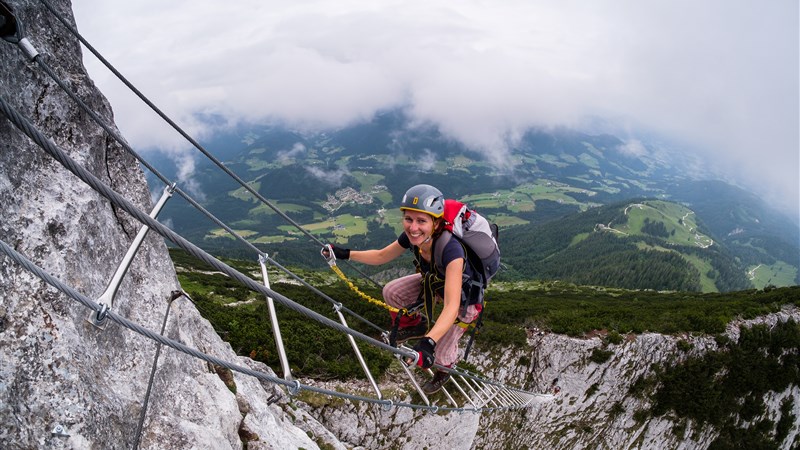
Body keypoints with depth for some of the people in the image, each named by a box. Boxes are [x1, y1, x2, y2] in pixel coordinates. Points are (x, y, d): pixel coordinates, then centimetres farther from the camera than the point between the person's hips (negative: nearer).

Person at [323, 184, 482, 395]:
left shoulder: (450, 249, -44)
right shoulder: (411, 237, -25)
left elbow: (451, 307, -50)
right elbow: (381, 256, -5)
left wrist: (428, 342, -62)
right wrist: (346, 254, -14)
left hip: (464, 297, -5)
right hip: (433, 281, 5)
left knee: (440, 353, -1)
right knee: (390, 292, -12)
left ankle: (444, 371, 37)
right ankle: (416, 325, 18)